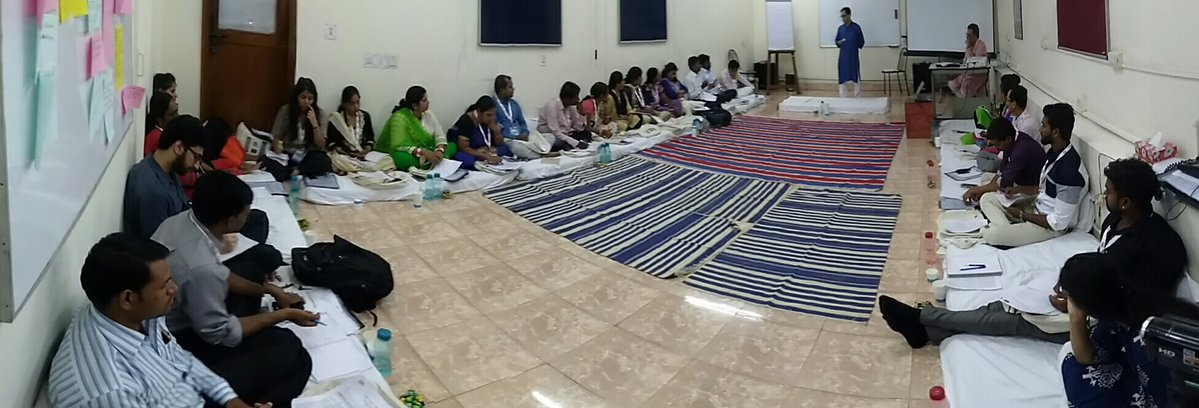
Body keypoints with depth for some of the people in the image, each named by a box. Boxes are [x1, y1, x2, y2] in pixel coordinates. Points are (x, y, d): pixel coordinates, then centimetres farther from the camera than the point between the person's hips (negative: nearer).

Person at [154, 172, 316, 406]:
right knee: (288, 349, -11)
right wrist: (283, 315, -14)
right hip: (179, 342, -9)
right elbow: (219, 334, -23)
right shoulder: (201, 267, -38)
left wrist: (270, 290, 3)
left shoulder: (183, 219, -12)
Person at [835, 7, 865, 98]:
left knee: (856, 78, 2)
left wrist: (854, 46, -13)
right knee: (842, 78, 5)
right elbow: (837, 40, 15)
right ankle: (843, 98, 14)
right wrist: (839, 43, -4)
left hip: (854, 57, -4)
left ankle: (857, 98, 12)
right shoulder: (840, 28, 7)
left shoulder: (856, 27, -5)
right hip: (843, 57, 4)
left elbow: (861, 42, -1)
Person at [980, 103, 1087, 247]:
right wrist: (1019, 189, 3)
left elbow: (1058, 223, -26)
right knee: (987, 199, 5)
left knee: (990, 234, -27)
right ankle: (1009, 230, -12)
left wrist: (1022, 215, -15)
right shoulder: (1054, 153, 0)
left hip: (1052, 227, -10)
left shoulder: (1069, 170, -30)